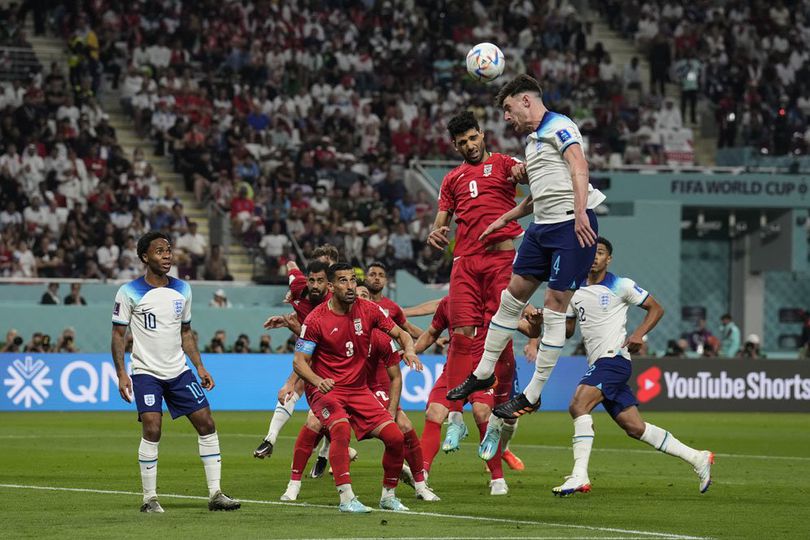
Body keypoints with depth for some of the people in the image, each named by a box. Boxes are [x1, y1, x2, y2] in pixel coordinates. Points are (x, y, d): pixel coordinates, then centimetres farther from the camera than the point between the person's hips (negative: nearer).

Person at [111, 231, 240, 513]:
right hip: (146, 372, -5)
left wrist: (200, 366, 9)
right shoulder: (130, 293, -7)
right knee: (152, 429, -18)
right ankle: (150, 498, -7)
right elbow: (118, 334, -4)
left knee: (206, 424, -1)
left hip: (179, 371, 5)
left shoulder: (182, 290, 8)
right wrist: (121, 373, -13)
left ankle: (215, 494, 5)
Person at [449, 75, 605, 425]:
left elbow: (579, 166, -21)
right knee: (513, 296, 10)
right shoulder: (532, 140, 22)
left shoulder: (559, 127, -6)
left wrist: (580, 212, -33)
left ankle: (532, 395, -4)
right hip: (543, 226, 9)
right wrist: (505, 219, 30)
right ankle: (484, 373, 22)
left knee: (555, 305, -6)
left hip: (573, 226, -9)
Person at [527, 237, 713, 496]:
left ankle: (579, 477, -28)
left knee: (578, 405, -25)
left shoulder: (621, 286, -1)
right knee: (635, 427, 4)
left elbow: (656, 308, 4)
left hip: (614, 357, -7)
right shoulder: (575, 291, 16)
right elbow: (567, 330, 21)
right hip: (598, 364, 7)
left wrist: (639, 334, -11)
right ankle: (697, 458, 14)